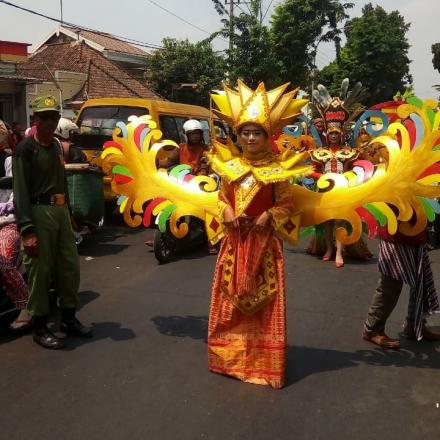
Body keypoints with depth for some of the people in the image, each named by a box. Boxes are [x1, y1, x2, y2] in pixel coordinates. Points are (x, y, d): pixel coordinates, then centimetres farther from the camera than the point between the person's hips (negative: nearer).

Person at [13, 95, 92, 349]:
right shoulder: (25, 149, -7)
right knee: (40, 271, -2)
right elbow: (21, 191, -14)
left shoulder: (57, 146, 17)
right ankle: (40, 327, 11)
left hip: (60, 211, 8)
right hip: (39, 213, -8)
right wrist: (27, 229, -21)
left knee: (70, 266, 13)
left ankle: (69, 318, 28)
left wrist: (68, 212, 16)